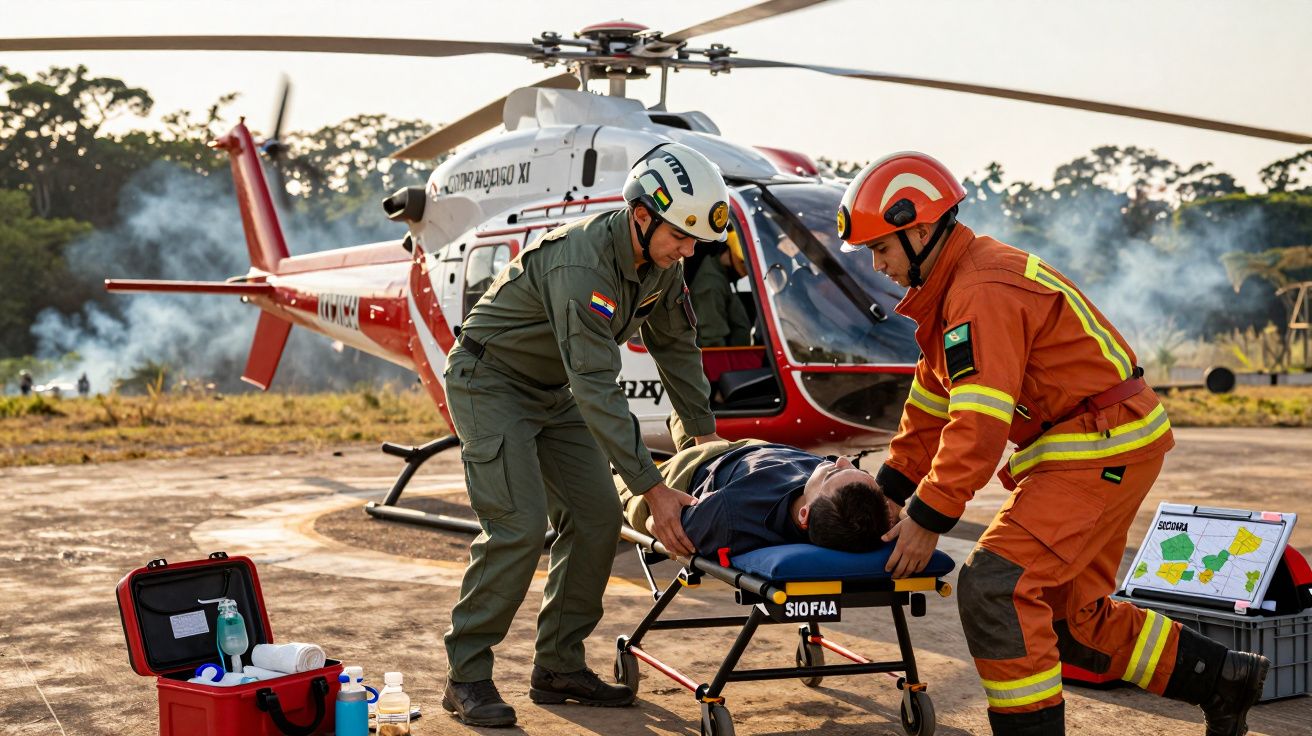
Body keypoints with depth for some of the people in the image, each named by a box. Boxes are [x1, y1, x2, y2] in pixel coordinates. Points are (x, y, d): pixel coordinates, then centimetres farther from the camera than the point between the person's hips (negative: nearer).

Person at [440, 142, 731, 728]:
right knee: (519, 527, -18)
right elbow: (597, 389, -37)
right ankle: (466, 676, -5)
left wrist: (705, 432, 5)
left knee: (597, 518, 1)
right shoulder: (582, 265, -34)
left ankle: (559, 667, 11)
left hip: (555, 391, 8)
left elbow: (676, 345, 9)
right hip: (490, 382, -8)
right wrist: (653, 490, -37)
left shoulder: (661, 261, -7)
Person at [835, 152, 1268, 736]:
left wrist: (928, 519, -21)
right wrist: (887, 494, 13)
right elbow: (930, 406, 17)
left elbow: (979, 425, -27)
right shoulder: (950, 289, 13)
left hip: (1101, 447, -11)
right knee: (1071, 614, 15)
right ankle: (1223, 678, 28)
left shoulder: (983, 293, -21)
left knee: (995, 587, -17)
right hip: (1105, 445, 11)